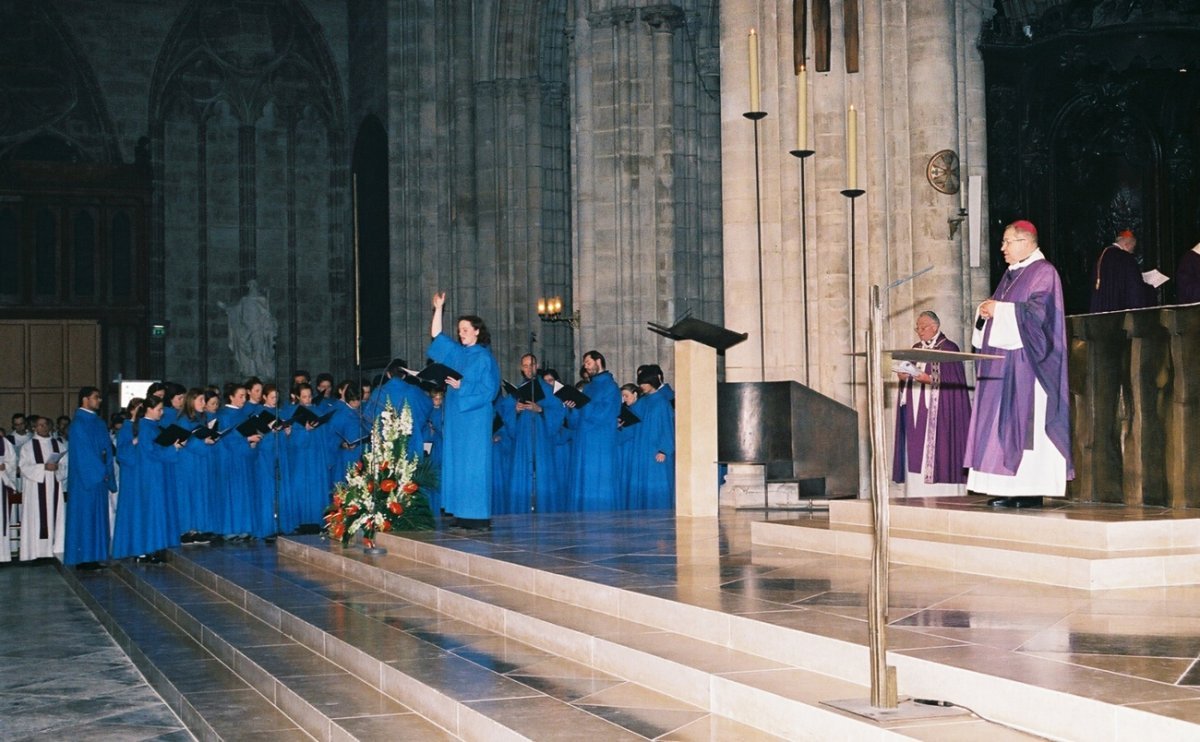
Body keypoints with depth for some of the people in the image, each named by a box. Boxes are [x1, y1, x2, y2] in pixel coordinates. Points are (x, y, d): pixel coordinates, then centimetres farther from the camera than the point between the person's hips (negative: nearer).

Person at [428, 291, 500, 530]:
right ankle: (463, 514, 8)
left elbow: (488, 389, -11)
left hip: (475, 416, -7)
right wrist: (438, 308, 11)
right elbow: (436, 334, 18)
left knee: (473, 464, -8)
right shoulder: (456, 352, 13)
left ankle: (479, 515, -6)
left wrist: (462, 386, -16)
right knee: (456, 463, 5)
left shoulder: (484, 357, -6)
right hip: (456, 415, 7)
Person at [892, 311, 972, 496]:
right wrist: (903, 376, -3)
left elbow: (952, 380, -10)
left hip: (937, 412, -6)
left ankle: (939, 494, -11)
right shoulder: (916, 349, 18)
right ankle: (917, 495, 1)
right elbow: (907, 374, 18)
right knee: (914, 455, 1)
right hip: (915, 412, 6)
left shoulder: (948, 348, -2)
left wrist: (930, 379, -21)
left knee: (934, 451, -12)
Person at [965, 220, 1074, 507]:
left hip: (1026, 360, -9)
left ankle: (1032, 490, -9)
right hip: (1002, 361, 9)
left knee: (1025, 418, -11)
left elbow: (1038, 311, -17)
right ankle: (1011, 488, 4)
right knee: (1003, 421, 4)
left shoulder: (1043, 272, -6)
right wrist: (986, 311, 4)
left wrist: (999, 309, -15)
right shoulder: (1011, 274, 21)